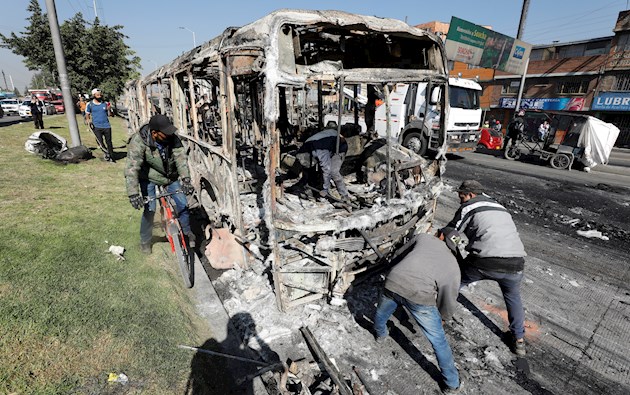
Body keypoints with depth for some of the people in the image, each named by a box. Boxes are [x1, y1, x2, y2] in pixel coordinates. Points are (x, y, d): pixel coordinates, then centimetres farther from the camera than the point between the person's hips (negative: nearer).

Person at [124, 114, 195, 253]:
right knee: (150, 209, -7)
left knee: (182, 204, 1)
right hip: (149, 178, -3)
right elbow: (132, 168, -35)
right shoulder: (138, 141, -30)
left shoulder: (172, 138, -21)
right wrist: (133, 193, -42)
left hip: (170, 176, 3)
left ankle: (187, 232, 25)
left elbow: (181, 157, -27)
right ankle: (145, 241, 17)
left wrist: (185, 179, -40)